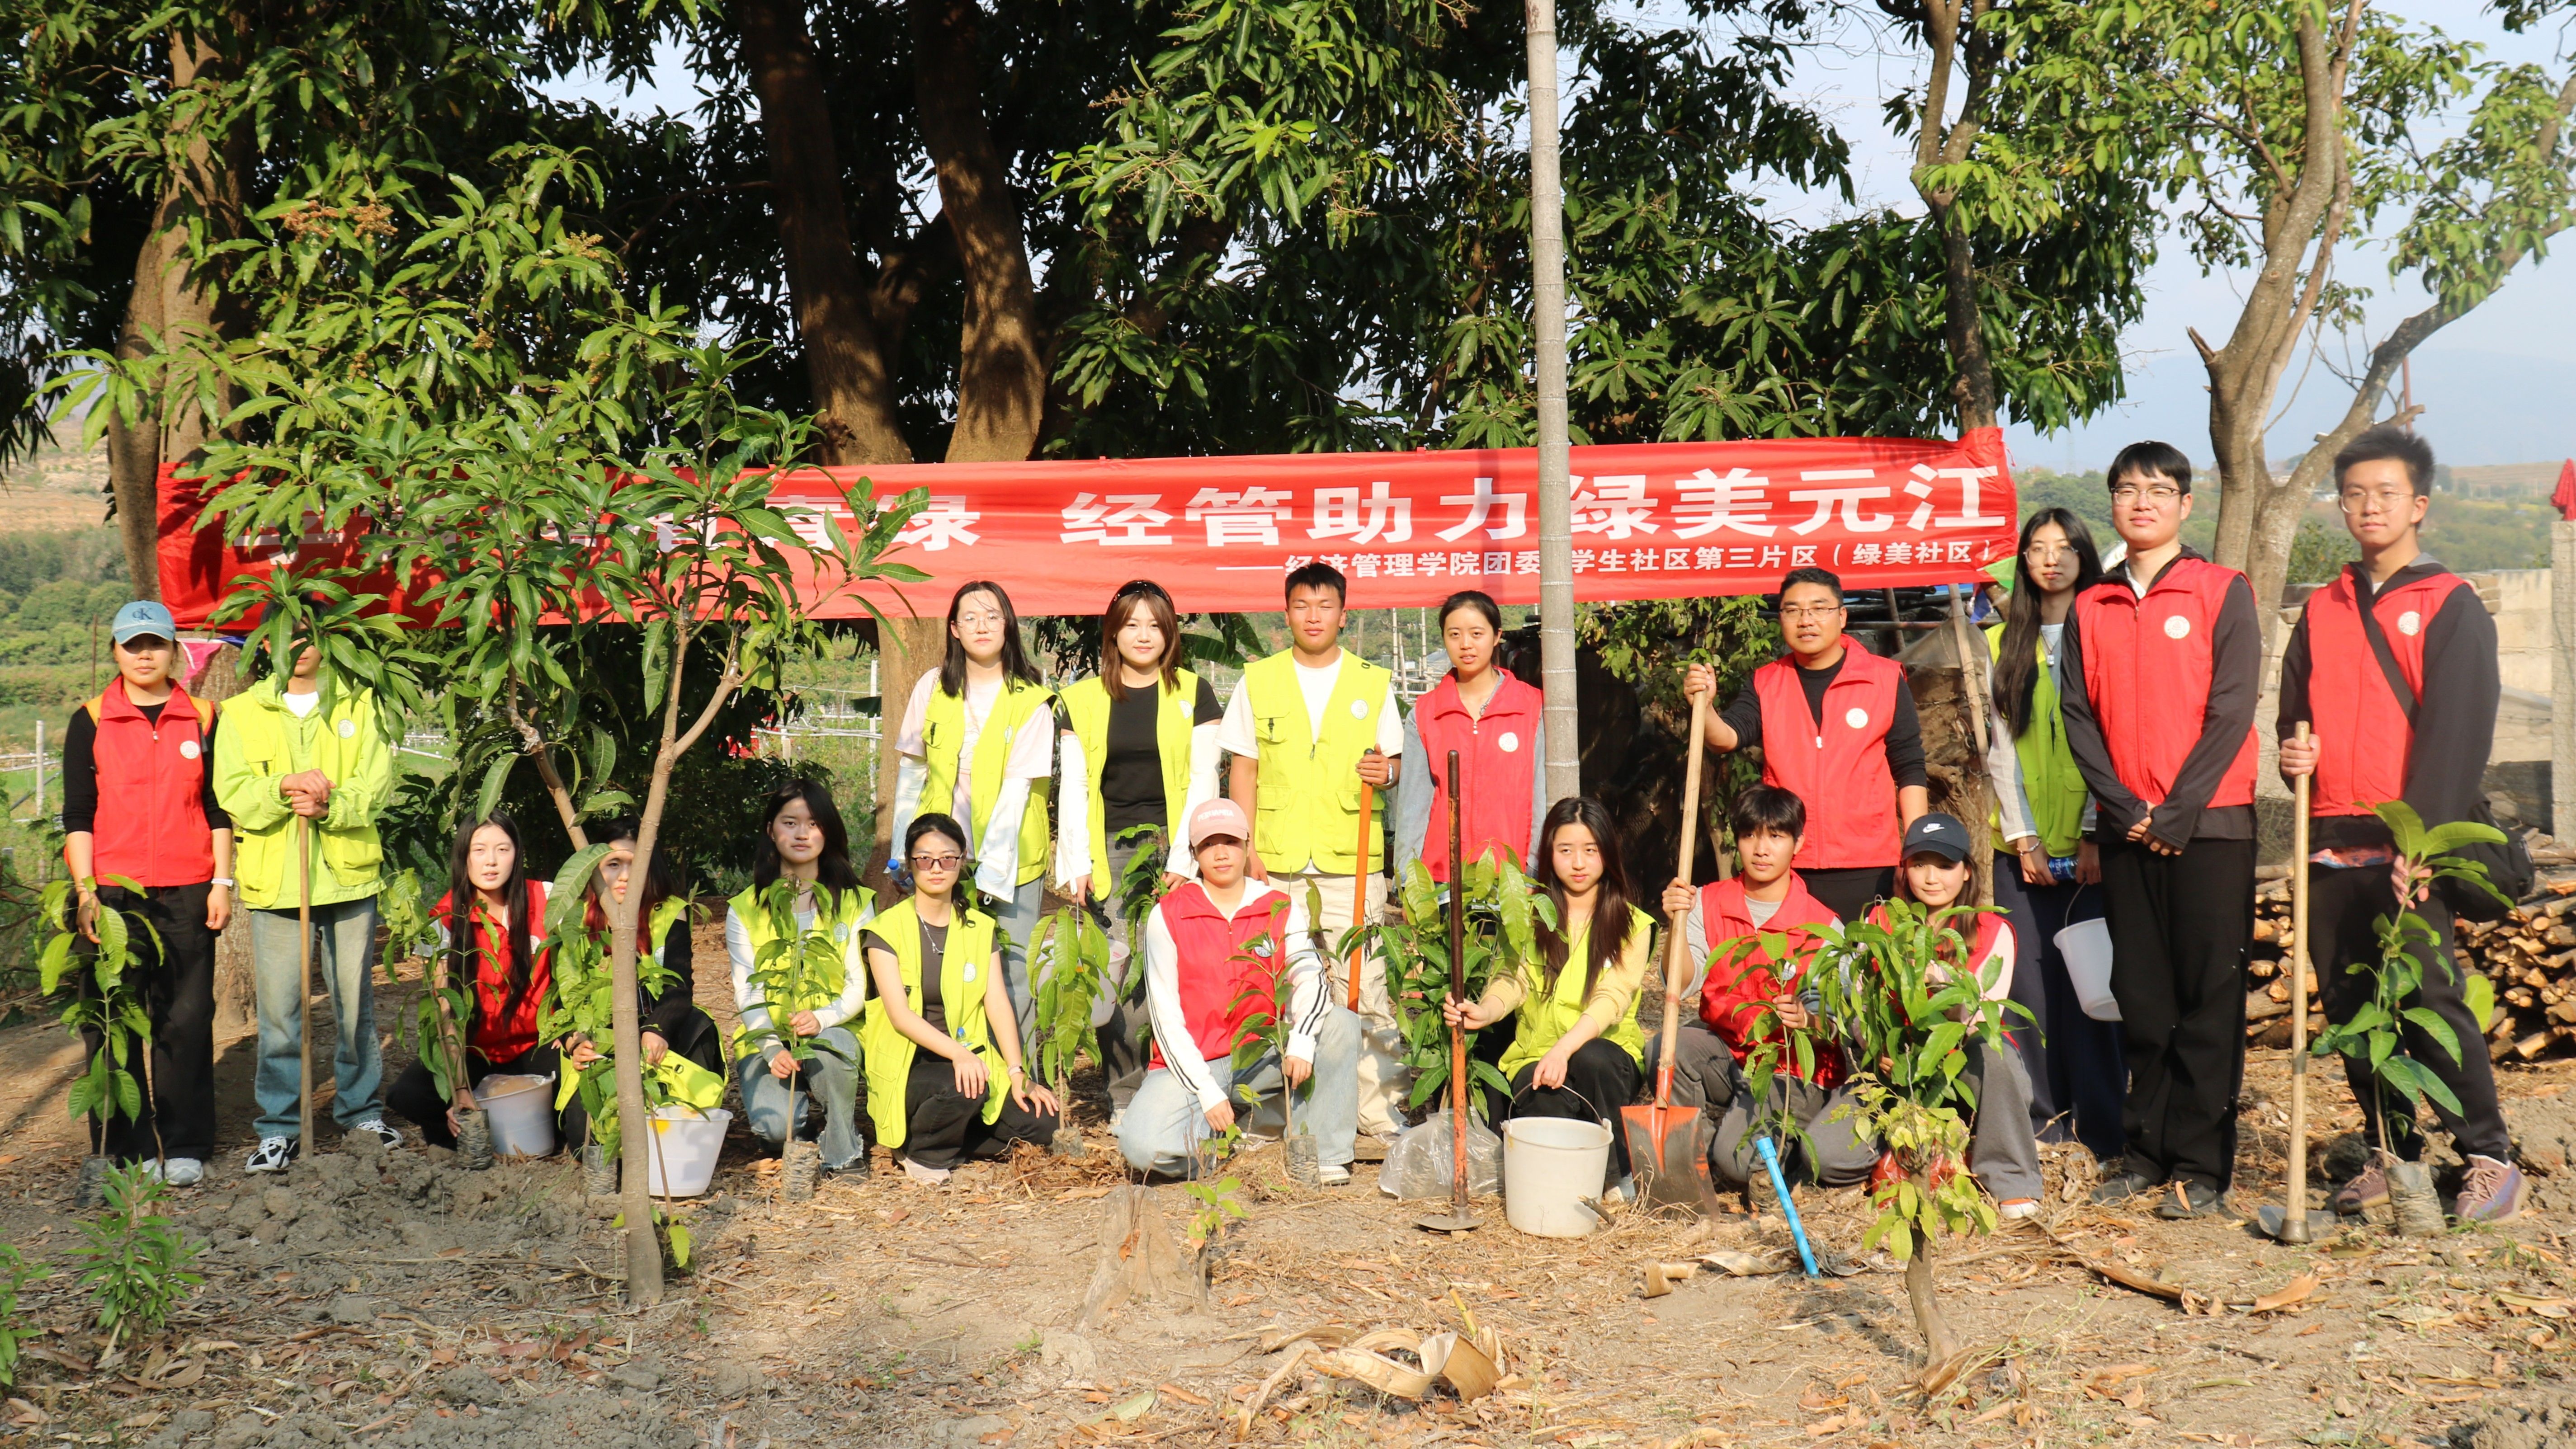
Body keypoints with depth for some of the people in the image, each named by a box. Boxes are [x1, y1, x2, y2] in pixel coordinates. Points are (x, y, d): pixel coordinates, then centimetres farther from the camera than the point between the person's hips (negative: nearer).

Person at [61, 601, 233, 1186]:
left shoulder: (202, 719, 9)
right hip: (112, 893, -1)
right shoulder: (90, 723, 5)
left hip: (186, 896, 1)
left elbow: (219, 808, 11)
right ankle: (122, 1150, 10)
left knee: (186, 1020, 1)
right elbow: (77, 815, 3)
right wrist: (85, 892, -5)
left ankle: (184, 1146, 11)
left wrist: (222, 882, 3)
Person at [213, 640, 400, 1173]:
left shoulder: (357, 706, 9)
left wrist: (329, 806, -19)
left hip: (348, 875, 1)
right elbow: (232, 794, -3)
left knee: (356, 1003, 8)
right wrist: (285, 786, -22)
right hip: (275, 883, -1)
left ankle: (363, 1110, 22)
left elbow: (376, 781, -1)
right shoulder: (240, 714, 7)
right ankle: (279, 1128, 7)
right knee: (279, 1010, -1)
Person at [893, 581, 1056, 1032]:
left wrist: (989, 874, -17)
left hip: (1009, 865, -2)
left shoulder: (1032, 700, -4)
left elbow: (1017, 791, -10)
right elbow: (910, 774, 11)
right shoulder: (932, 689, 5)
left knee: (1010, 978, -5)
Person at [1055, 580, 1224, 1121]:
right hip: (1109, 853, 1)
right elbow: (1072, 787, 11)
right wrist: (1076, 863, 1)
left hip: (1171, 846, -1)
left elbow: (1203, 782, 4)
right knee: (1114, 968, -9)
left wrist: (1183, 858, -6)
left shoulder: (1194, 694, 9)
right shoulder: (1083, 699, 13)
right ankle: (1124, 1101, -2)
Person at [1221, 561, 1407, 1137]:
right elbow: (1243, 770, 8)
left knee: (1364, 986, -5)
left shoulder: (1373, 682, 9)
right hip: (1275, 865, 1)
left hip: (1351, 862, -1)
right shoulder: (1258, 681, 9)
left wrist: (1386, 771, -12)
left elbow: (1394, 762, 12)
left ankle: (1382, 1110, -1)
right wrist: (1247, 848, 0)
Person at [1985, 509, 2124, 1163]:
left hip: (2091, 841, -2)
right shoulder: (2003, 643, 12)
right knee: (2030, 976, 1)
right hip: (2022, 844, 3)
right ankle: (2042, 1115, 9)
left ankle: (2100, 1125, 2)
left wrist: (2098, 833, -13)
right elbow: (2001, 744, 8)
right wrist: (2022, 835, -2)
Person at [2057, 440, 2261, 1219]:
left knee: (2208, 998, -2)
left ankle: (2201, 1165, 2)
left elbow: (2231, 711, -7)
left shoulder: (2223, 593, 0)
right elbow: (2079, 717, 6)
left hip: (2209, 824, -4)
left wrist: (2178, 813, -13)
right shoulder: (2089, 609, 11)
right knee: (2141, 998, 8)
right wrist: (2125, 808, -7)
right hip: (2125, 829, 4)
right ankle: (2145, 1151, 16)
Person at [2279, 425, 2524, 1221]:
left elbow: (2455, 730, -7)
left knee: (2432, 1000, -9)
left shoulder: (2451, 606, 1)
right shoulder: (2322, 611, 16)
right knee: (2351, 1007, 7)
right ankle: (2391, 1153, 18)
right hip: (2332, 845, 5)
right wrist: (2292, 753, -1)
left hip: (2411, 847, -5)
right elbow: (2295, 710, 23)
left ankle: (2489, 1157, 2)